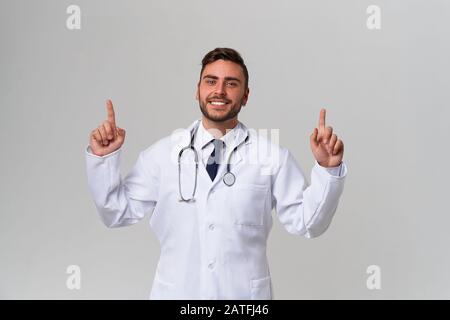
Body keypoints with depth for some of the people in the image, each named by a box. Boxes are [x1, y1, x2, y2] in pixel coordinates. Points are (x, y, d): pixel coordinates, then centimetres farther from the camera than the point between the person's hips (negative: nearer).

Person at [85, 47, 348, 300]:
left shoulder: (272, 156, -5)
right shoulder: (163, 153, -2)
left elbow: (307, 222, -5)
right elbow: (119, 212, 0)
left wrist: (328, 169, -17)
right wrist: (104, 159, -10)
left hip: (245, 293, 0)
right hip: (176, 292, 1)